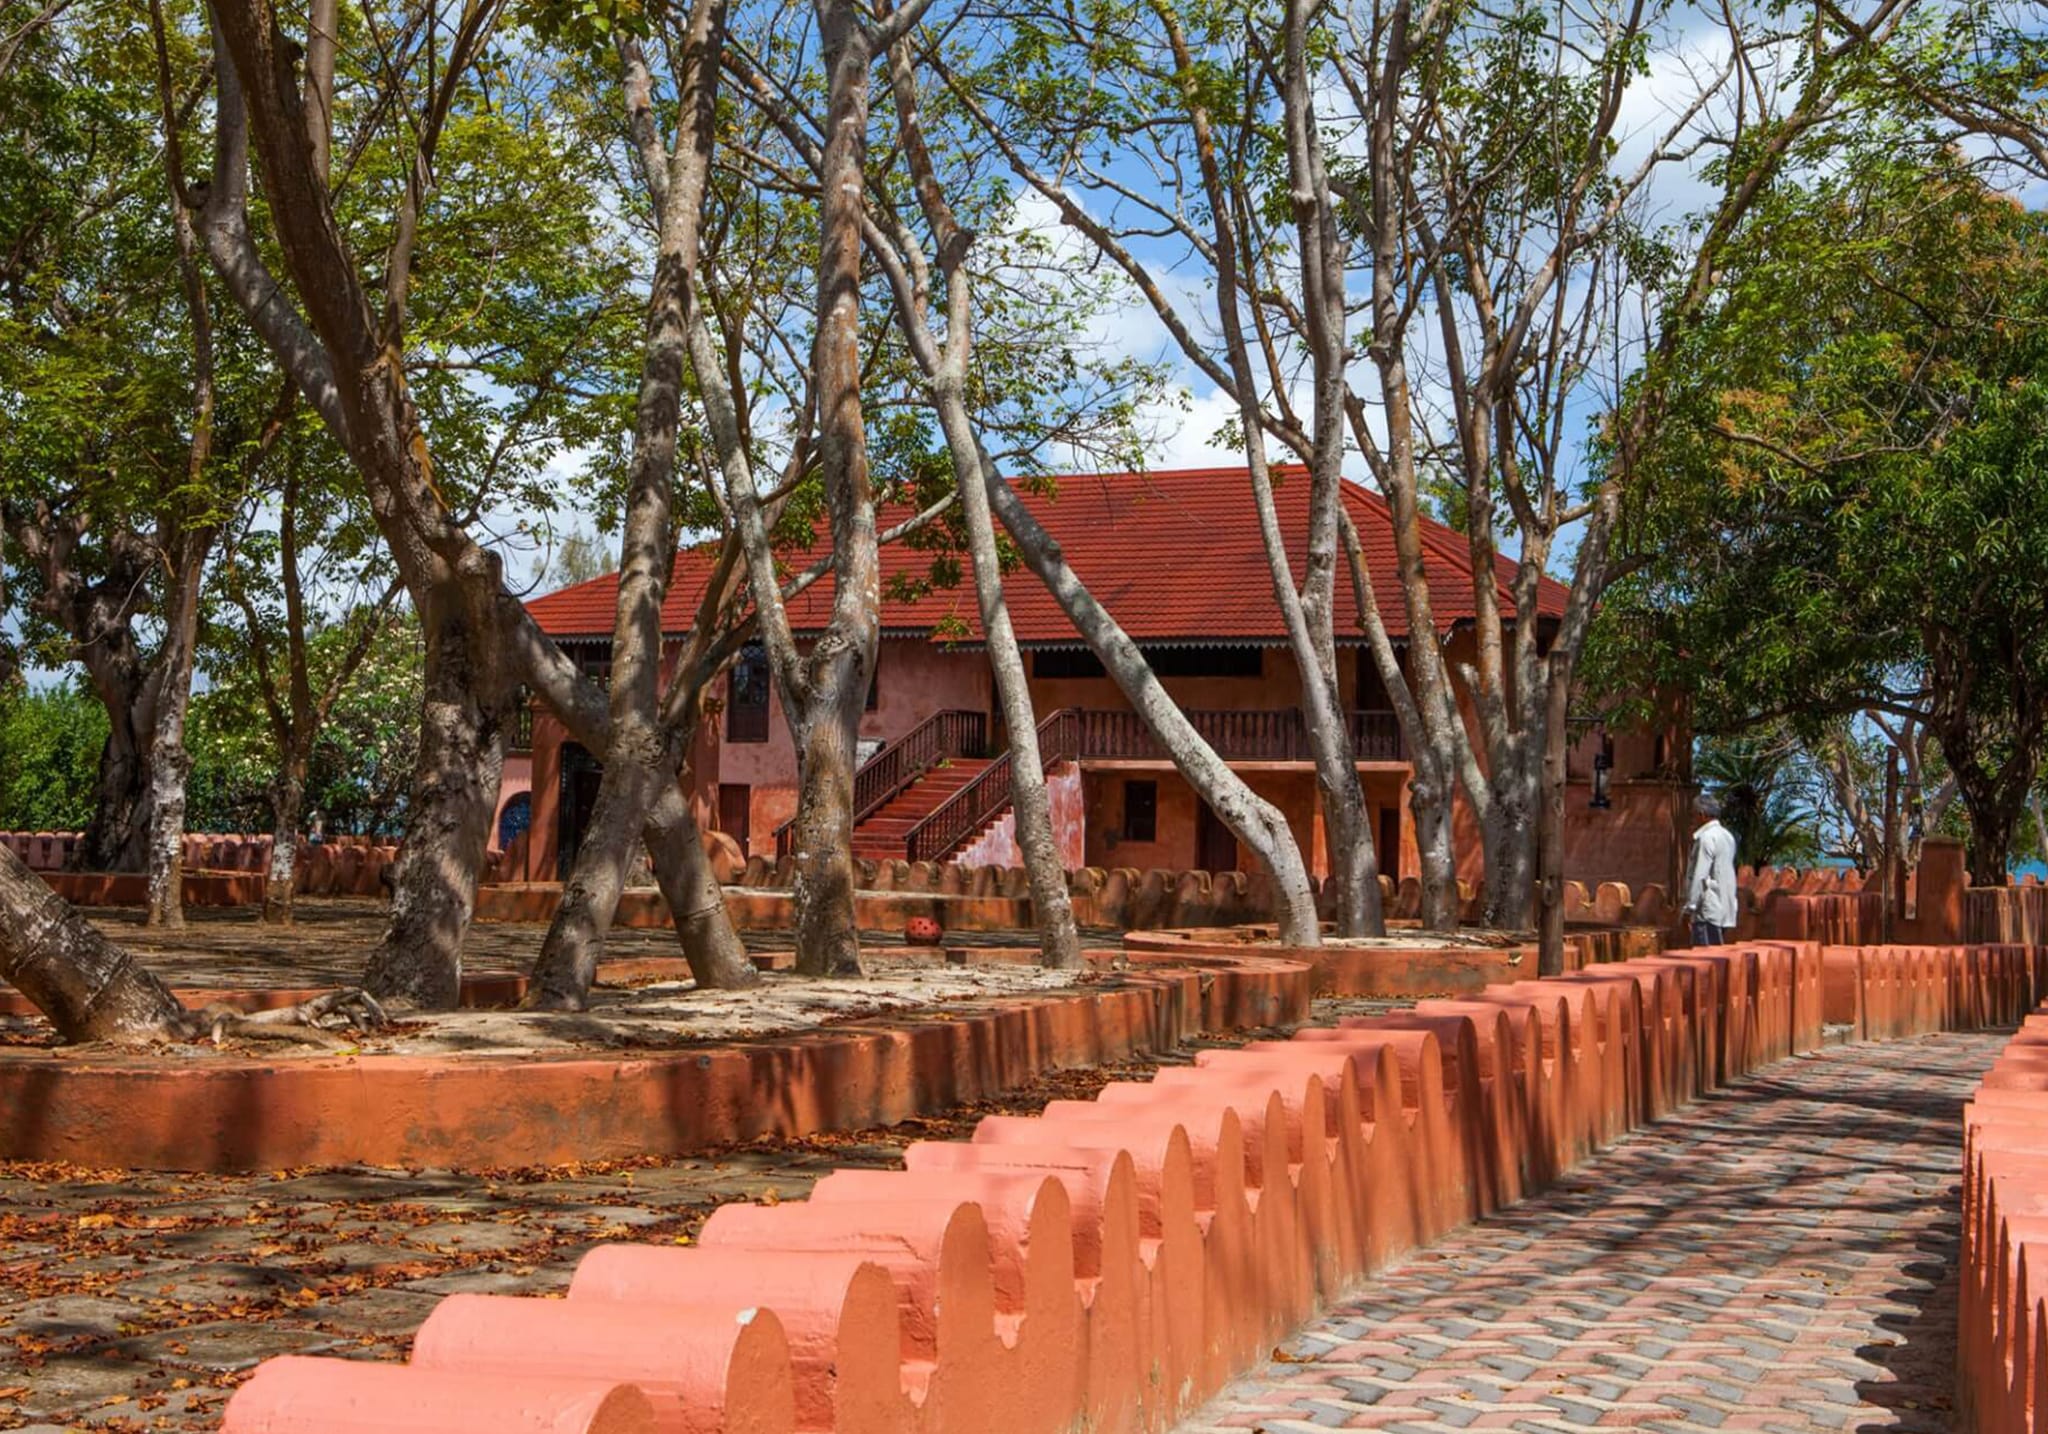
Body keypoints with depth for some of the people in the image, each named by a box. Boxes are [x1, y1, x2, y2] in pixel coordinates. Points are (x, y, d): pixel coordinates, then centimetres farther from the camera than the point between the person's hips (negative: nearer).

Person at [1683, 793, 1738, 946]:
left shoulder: (1707, 838, -13)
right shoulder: (1727, 836, 15)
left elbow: (1699, 875, -16)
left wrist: (1690, 905, -13)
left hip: (1709, 910, -9)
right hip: (1726, 910, 9)